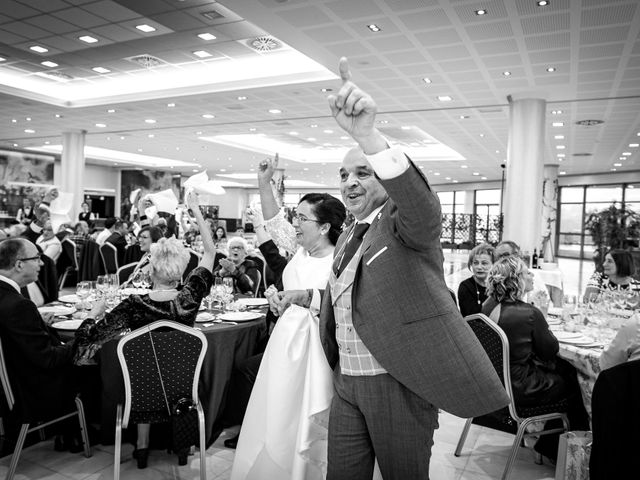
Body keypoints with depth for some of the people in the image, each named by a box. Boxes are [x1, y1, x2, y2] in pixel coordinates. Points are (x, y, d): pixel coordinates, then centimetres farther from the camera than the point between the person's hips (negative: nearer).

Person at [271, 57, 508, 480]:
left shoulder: (406, 223, -10)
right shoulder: (346, 239, 14)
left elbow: (421, 204, -35)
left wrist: (367, 135, -48)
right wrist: (303, 297, 11)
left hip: (399, 385, -6)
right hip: (346, 382, 7)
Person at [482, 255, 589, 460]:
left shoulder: (488, 308, -3)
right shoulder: (530, 313, -25)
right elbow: (551, 350, -9)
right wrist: (544, 328, 5)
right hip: (519, 391, -7)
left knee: (565, 368, 22)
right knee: (577, 383, 14)